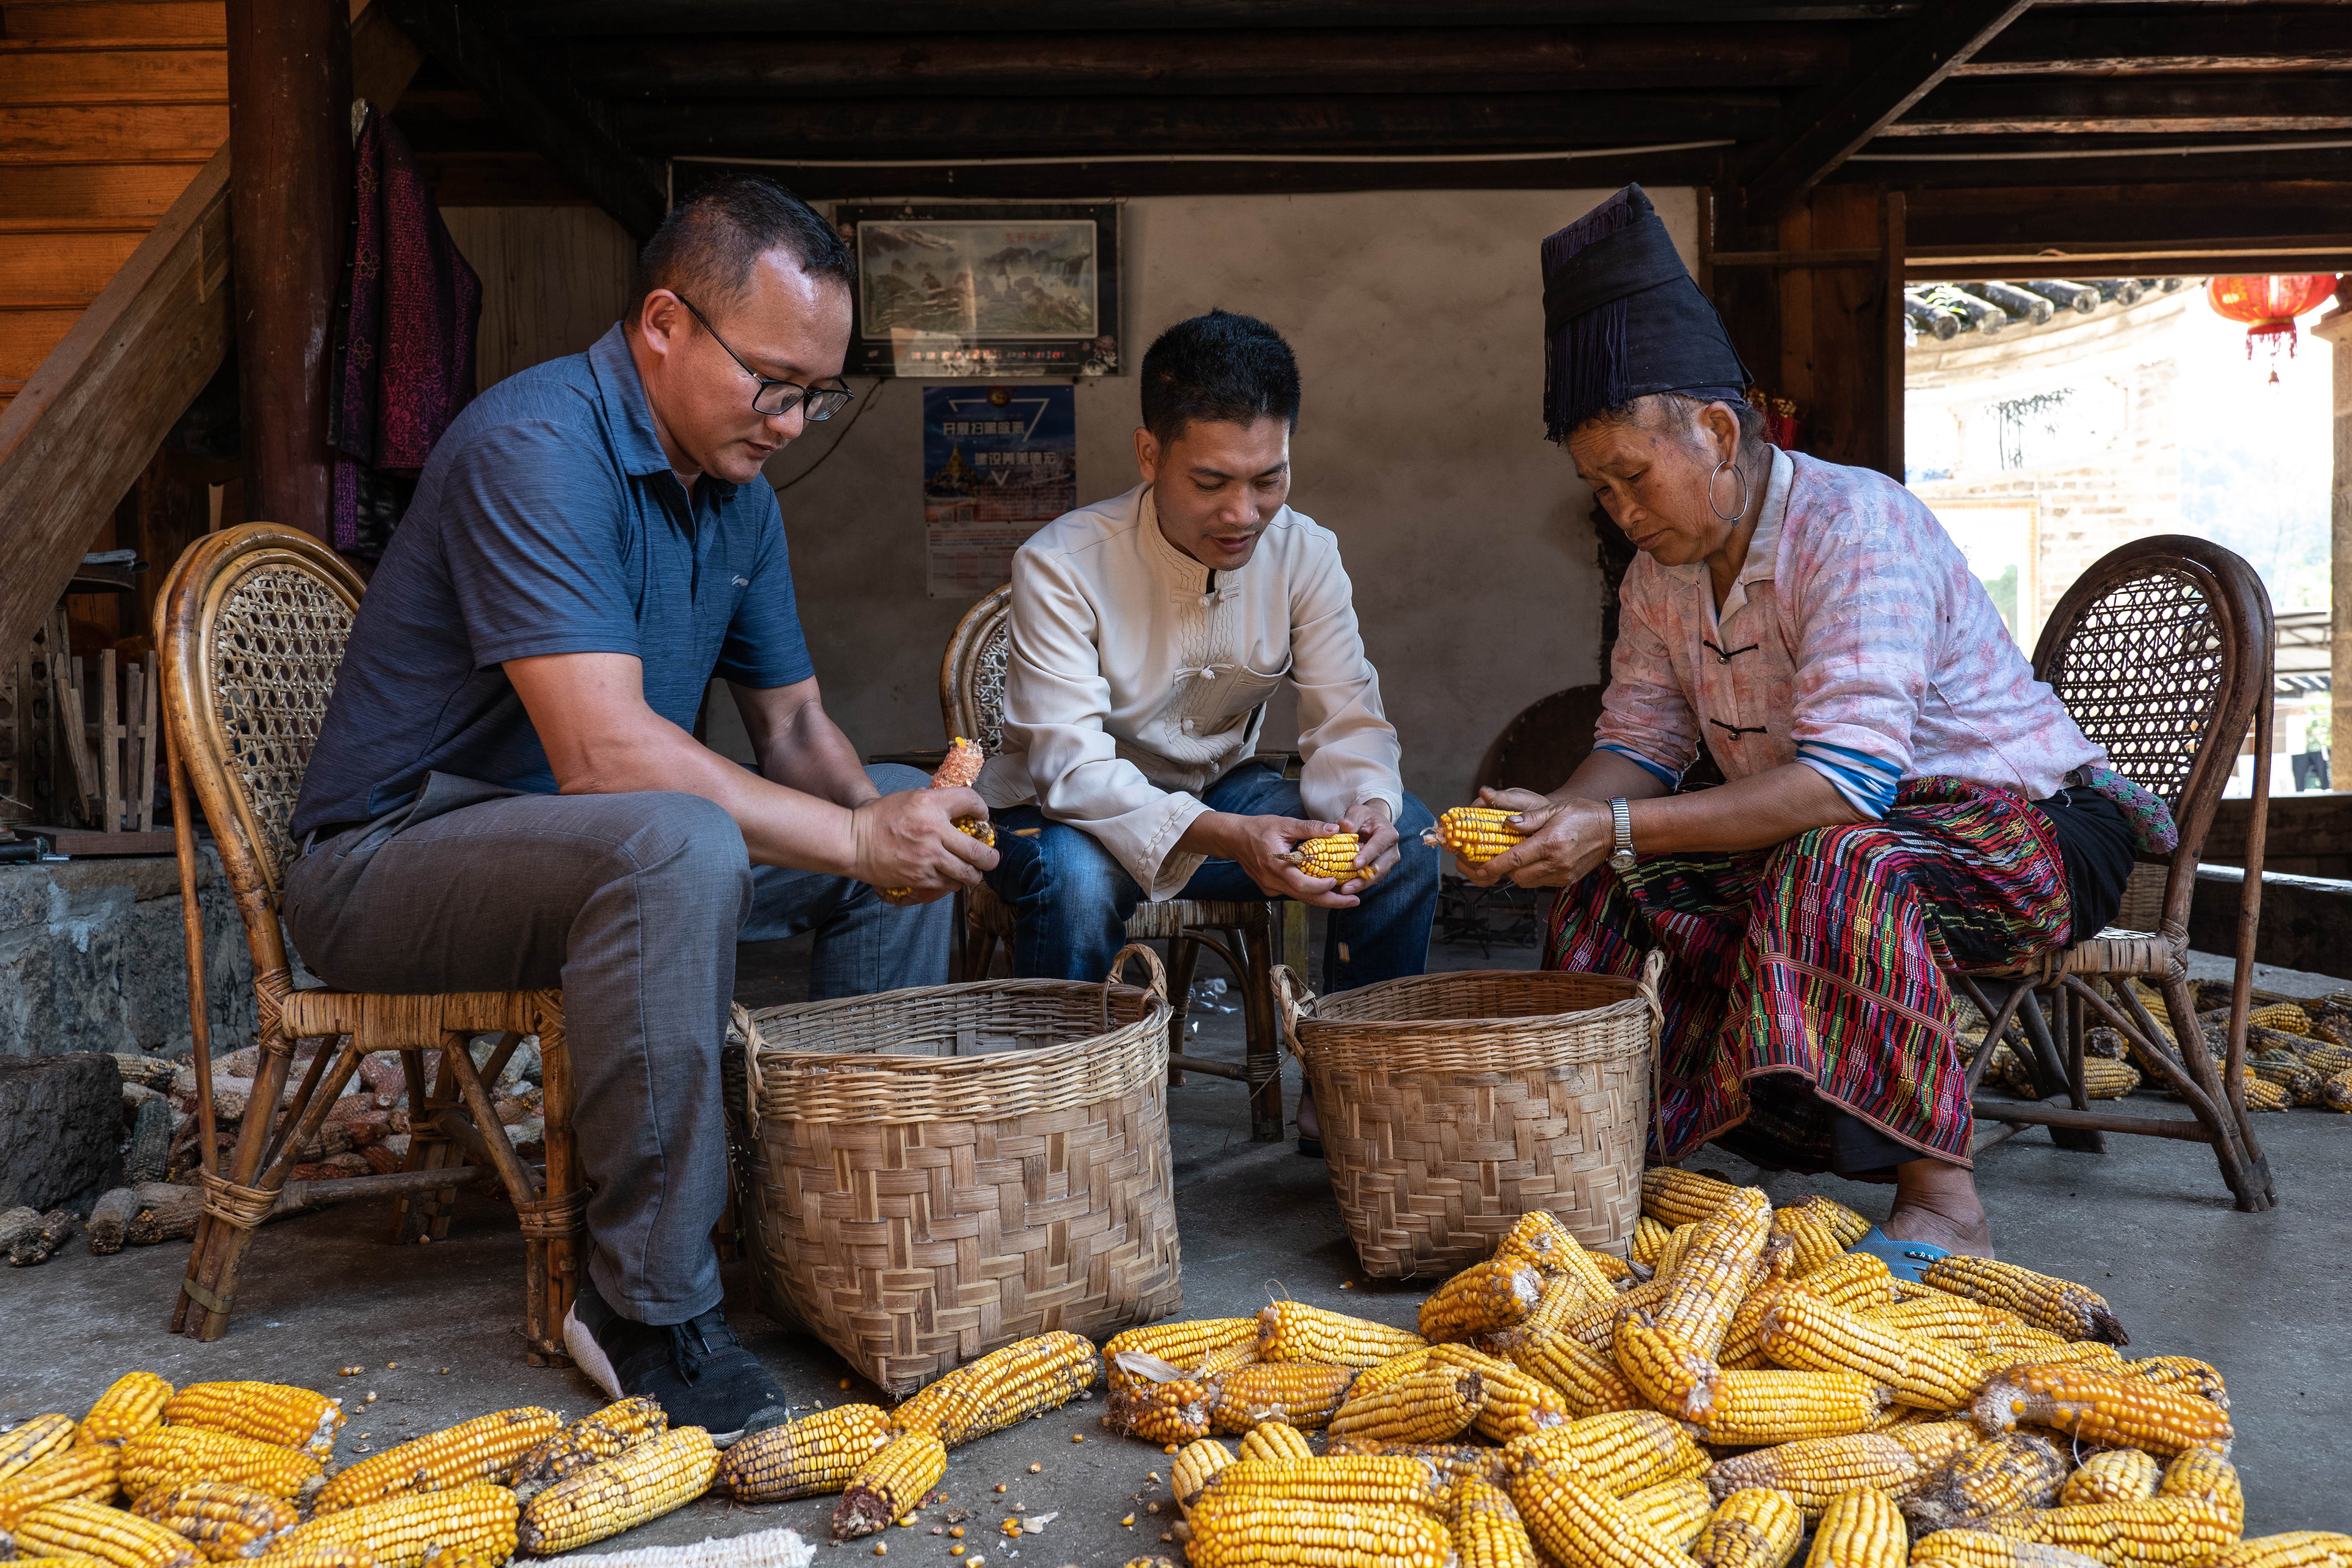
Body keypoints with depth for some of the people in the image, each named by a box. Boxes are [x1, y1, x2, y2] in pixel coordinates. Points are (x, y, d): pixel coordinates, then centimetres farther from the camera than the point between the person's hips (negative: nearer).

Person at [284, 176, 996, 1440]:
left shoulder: (736, 493, 6)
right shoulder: (538, 446, -23)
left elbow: (792, 724, 10)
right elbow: (604, 751, -33)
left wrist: (882, 809, -12)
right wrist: (852, 836, -28)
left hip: (602, 845, 9)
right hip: (395, 853, -9)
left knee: (914, 819, 3)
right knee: (676, 845, -39)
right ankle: (650, 1311, -25)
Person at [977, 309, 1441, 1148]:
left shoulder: (1306, 555, -8)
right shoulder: (1063, 564, -22)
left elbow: (1348, 719, -9)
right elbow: (1071, 765, -30)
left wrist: (1366, 806, -34)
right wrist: (1225, 839, -47)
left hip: (1224, 794, 4)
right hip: (1065, 812, -4)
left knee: (1406, 835, -17)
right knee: (1075, 877, -38)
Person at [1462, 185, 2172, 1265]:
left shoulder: (1856, 524, -24)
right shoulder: (1659, 575, 2)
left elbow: (1846, 777, -34)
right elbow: (1639, 748, 3)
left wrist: (1615, 828, -38)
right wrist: (1558, 812, -20)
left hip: (2025, 833, -7)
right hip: (1831, 827, 8)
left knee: (1832, 862, -38)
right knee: (1617, 875, -8)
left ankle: (1941, 1202, -30)